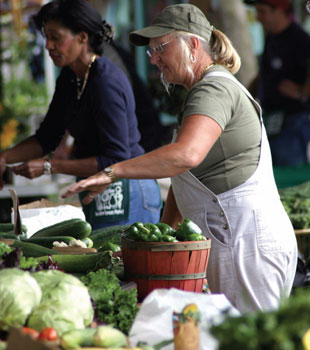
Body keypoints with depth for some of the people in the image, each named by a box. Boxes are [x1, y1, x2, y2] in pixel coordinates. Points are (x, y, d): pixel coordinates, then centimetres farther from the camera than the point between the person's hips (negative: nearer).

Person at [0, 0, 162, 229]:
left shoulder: (106, 84, -20)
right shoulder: (69, 79, 9)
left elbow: (116, 159, -22)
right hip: (99, 197, 9)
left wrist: (48, 166, -23)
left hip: (125, 193, -9)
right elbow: (47, 138, 14)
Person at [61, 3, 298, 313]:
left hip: (248, 243, -10)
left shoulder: (215, 89, -13)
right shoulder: (202, 92, 22)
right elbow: (183, 175, 24)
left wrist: (112, 172, -33)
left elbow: (187, 155, -32)